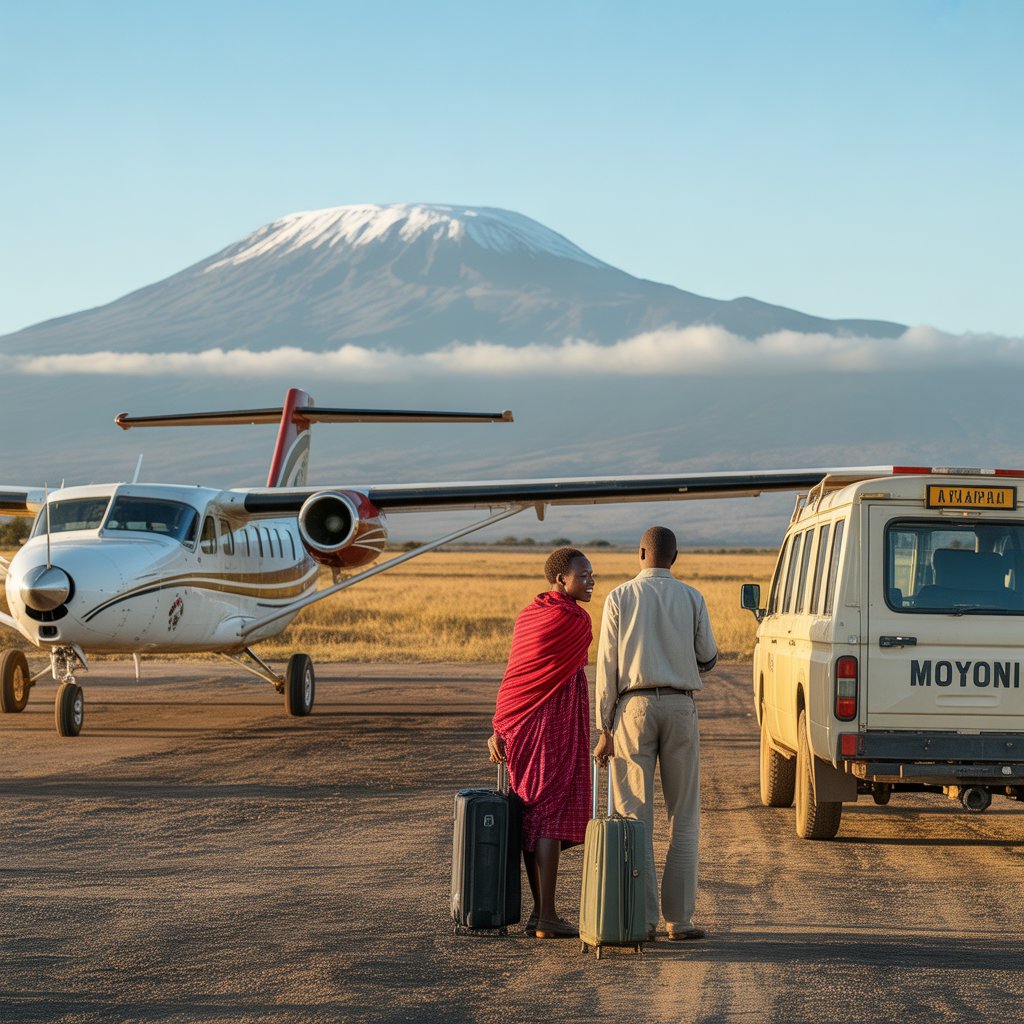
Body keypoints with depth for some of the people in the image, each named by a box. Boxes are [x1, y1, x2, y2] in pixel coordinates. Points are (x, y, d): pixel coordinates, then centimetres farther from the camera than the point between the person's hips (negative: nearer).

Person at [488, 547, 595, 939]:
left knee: (532, 815, 12)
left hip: (521, 725, 8)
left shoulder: (528, 615, 11)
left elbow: (516, 672, 9)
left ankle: (538, 911, 17)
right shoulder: (575, 620, -11)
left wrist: (501, 728, 6)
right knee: (551, 816, -6)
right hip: (557, 722, -8)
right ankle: (547, 917, -7)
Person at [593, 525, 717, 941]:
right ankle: (679, 918, 3)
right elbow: (707, 659, 13)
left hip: (634, 707, -1)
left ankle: (642, 918, -3)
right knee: (683, 817, 7)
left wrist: (604, 730, 0)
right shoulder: (691, 598, 4)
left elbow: (607, 666, -3)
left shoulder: (620, 598, 0)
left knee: (634, 816, 2)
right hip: (680, 707, 1)